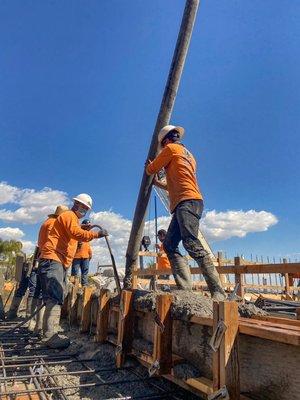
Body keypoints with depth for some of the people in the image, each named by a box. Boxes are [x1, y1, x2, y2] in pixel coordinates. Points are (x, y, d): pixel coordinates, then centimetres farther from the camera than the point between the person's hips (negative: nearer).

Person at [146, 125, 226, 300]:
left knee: (192, 244, -20)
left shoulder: (171, 148, 6)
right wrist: (157, 182, 45)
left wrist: (149, 165, 35)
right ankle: (185, 288, -7)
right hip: (187, 203, 10)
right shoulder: (188, 154, 32)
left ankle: (218, 292, -22)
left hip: (187, 202, -10)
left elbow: (150, 170, 11)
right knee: (170, 244, 3)